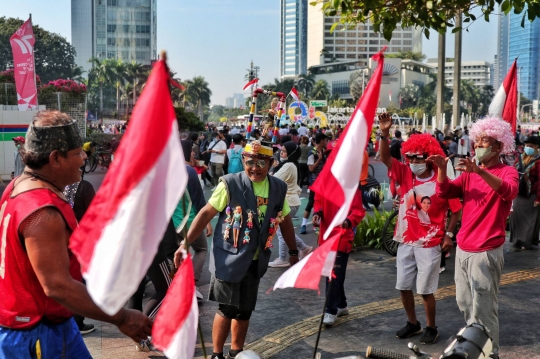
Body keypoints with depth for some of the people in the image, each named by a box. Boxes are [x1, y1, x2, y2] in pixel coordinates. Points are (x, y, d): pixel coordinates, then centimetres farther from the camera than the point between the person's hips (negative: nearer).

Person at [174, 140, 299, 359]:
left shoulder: (279, 188, 1)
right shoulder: (230, 184, -13)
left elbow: (285, 222, 14)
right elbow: (206, 213, -11)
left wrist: (293, 252, 20)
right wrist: (185, 244, -15)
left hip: (255, 261, 4)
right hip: (229, 257, -4)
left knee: (245, 310, 14)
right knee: (227, 309, 1)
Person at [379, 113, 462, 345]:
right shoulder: (405, 174, -1)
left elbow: (456, 210, -2)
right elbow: (385, 158, -14)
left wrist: (448, 235, -7)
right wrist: (384, 133, -28)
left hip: (429, 244, -4)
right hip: (406, 241, 5)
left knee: (425, 289, 3)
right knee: (403, 287, 12)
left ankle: (431, 328, 23)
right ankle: (412, 323, 31)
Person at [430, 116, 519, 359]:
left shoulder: (507, 172, -7)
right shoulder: (469, 173, 12)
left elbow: (509, 192, -29)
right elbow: (444, 192, 2)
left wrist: (479, 171, -43)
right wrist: (442, 168, -17)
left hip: (486, 252, -7)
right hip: (463, 249, 7)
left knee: (483, 310, -4)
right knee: (464, 303, 17)